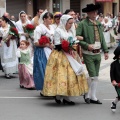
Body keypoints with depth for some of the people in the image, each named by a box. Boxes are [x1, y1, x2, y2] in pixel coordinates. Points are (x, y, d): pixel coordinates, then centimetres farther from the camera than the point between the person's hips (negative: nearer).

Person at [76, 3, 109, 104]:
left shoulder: (98, 24, 10)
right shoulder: (83, 24, -9)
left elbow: (102, 38, 13)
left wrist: (105, 51, 8)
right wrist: (87, 45, -20)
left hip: (97, 53, 6)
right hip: (88, 54, -6)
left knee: (96, 76, 9)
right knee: (93, 76, -8)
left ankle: (93, 97, 18)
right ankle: (87, 94, 12)